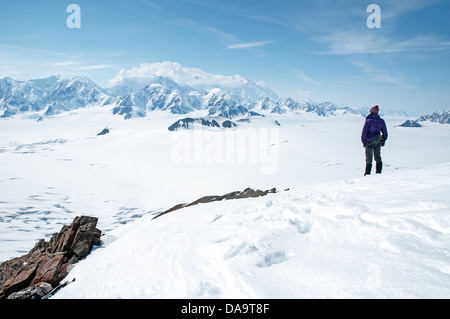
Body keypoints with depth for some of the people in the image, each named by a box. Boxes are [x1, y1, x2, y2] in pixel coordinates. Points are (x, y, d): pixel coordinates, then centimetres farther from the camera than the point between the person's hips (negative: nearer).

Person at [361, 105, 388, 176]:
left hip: (369, 142, -4)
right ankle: (379, 172, 20)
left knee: (369, 159, 1)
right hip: (378, 142, 4)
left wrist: (364, 142, -4)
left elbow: (364, 132, -11)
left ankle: (367, 173, 3)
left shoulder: (368, 121, -12)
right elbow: (385, 132, 10)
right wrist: (383, 140, 21)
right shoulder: (381, 121, 2)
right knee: (378, 158, 17)